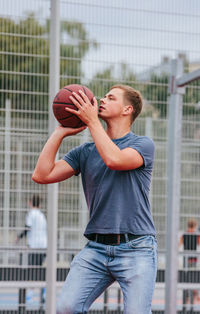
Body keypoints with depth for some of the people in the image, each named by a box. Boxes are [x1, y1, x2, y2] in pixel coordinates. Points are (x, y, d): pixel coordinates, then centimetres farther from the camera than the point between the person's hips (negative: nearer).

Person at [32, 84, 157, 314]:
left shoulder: (143, 144, 3)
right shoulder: (85, 152, 15)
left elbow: (114, 159, -19)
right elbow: (42, 175, 5)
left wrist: (92, 121, -9)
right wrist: (61, 132, 8)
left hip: (136, 249, -3)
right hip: (95, 248, 4)